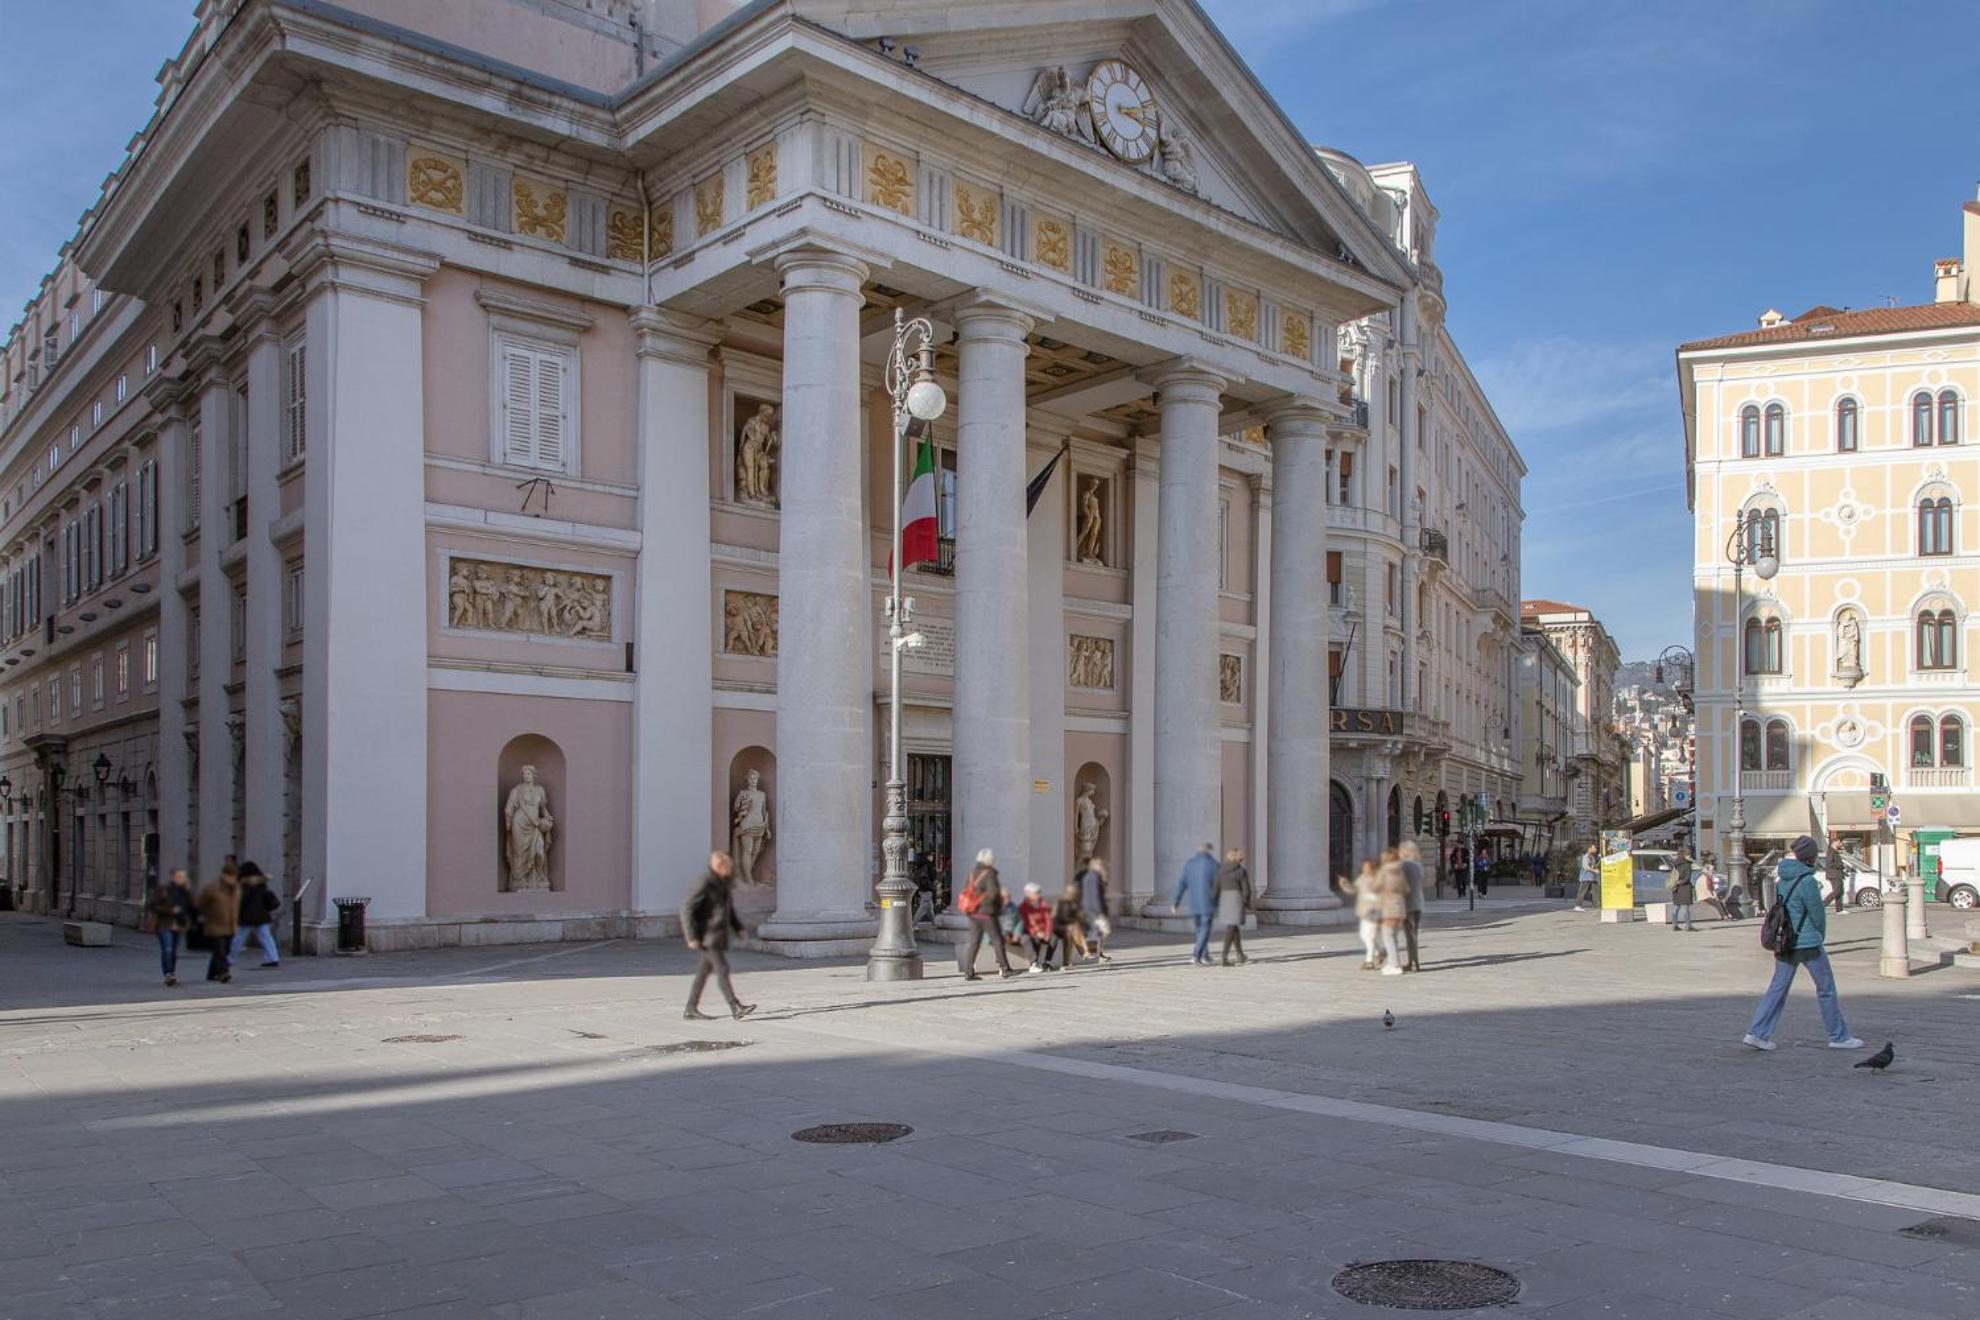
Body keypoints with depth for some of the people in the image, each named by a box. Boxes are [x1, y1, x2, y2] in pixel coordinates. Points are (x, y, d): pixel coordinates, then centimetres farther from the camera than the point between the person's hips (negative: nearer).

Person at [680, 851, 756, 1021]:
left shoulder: (723, 885, 12)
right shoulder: (705, 884, -16)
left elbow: (729, 910, 25)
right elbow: (687, 910, -18)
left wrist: (738, 928, 15)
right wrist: (691, 937, -21)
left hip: (718, 936, 9)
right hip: (707, 937, -9)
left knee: (704, 971, 11)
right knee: (722, 970, -11)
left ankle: (691, 1009, 18)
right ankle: (736, 1009, -14)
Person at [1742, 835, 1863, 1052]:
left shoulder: (1782, 878, 5)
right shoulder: (1807, 881, -17)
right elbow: (1818, 914, -10)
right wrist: (1822, 936, 10)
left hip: (1784, 942, 7)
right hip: (1808, 943, -7)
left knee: (1777, 987, 8)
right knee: (1826, 989, 9)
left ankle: (1758, 1033, 1)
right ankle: (1839, 1036, 20)